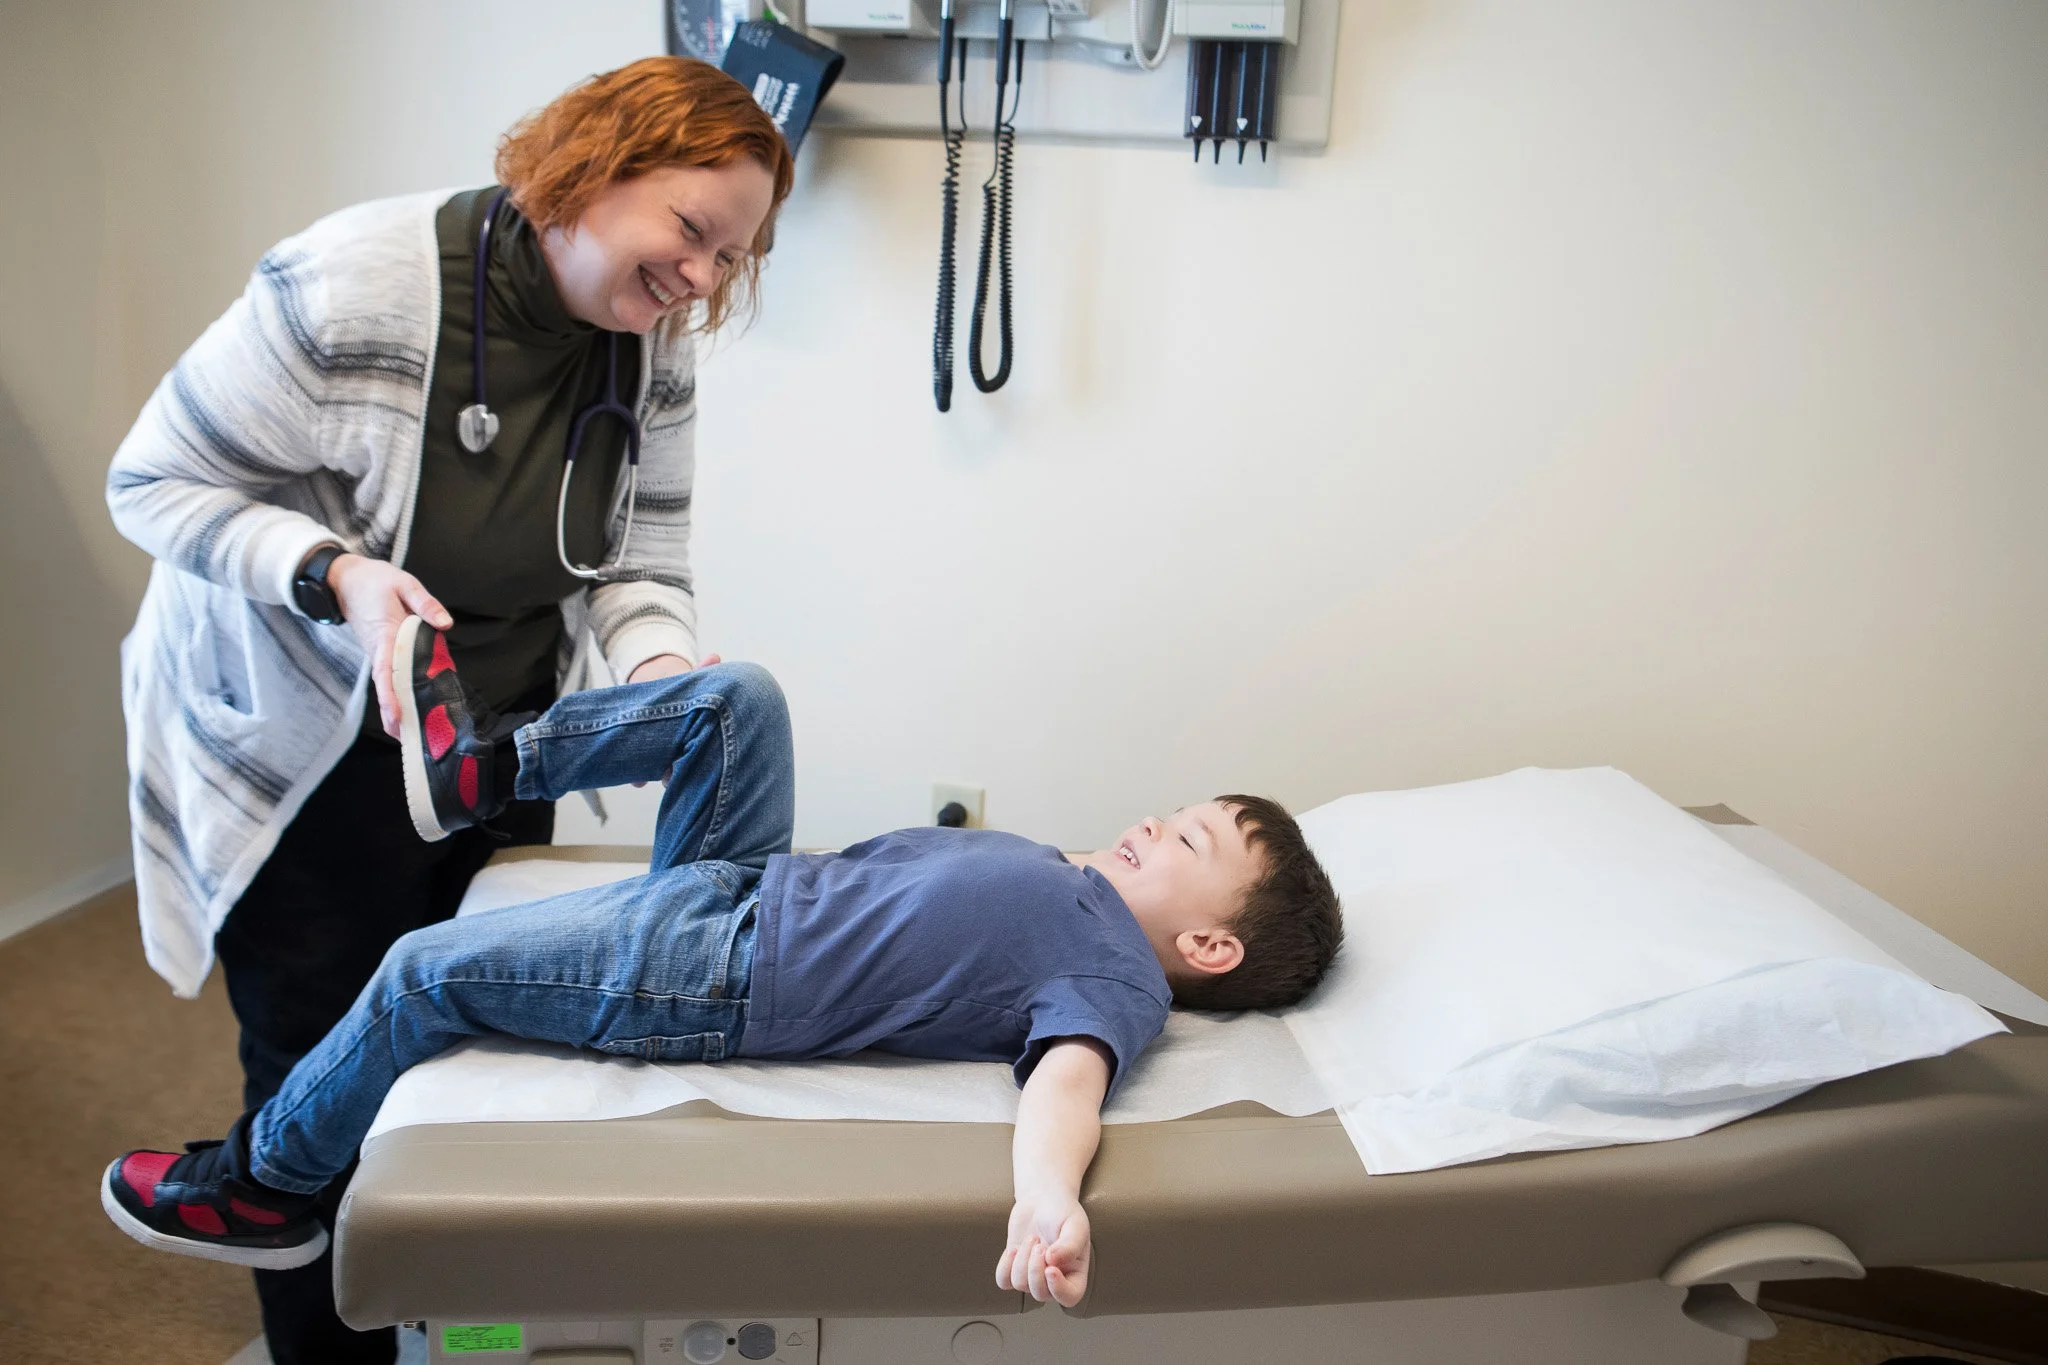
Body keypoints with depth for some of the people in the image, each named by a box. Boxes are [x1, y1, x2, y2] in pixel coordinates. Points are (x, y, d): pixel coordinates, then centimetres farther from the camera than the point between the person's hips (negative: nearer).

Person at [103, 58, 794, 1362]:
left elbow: (638, 563, -3)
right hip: (303, 757, -4)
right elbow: (157, 483, -16)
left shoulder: (656, 351, -8)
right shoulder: (350, 283, -24)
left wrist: (661, 664, -24)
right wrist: (338, 572, -31)